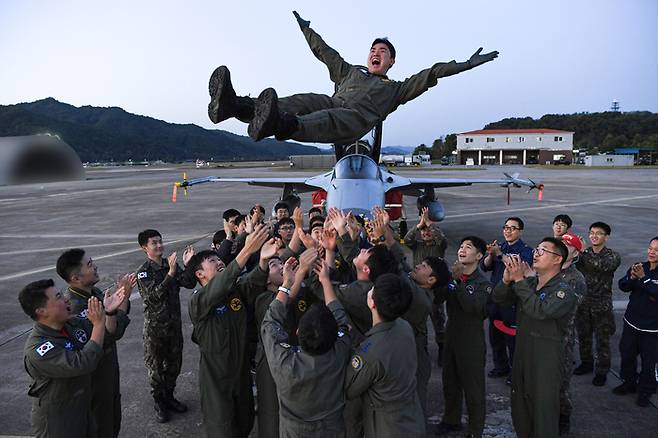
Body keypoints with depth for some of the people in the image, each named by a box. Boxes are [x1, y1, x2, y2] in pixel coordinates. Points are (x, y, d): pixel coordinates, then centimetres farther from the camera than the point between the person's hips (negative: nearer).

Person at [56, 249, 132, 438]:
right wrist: (123, 297, -28)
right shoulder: (75, 305, -31)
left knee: (113, 417, 26)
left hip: (108, 365, 8)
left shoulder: (94, 291, -4)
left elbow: (113, 318, 5)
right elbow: (113, 333, -33)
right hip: (95, 377, -8)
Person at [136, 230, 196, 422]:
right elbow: (154, 295, -26)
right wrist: (170, 274, -36)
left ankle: (169, 396, 36)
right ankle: (158, 401, 28)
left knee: (174, 363, 16)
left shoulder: (171, 264, -1)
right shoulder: (143, 272, -13)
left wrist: (188, 265, -26)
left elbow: (189, 284, -10)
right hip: (155, 326, -4)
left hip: (174, 323, 4)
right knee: (156, 365, 10)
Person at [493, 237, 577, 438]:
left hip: (546, 361, -6)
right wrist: (507, 279, -20)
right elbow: (498, 297, -2)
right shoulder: (528, 283, 4)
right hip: (521, 354, 6)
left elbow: (540, 310, -30)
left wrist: (519, 280, -27)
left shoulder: (564, 291, -14)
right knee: (519, 408, 21)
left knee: (543, 411, 7)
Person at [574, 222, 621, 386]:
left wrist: (583, 251, -40)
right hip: (582, 303, 3)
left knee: (603, 340, 9)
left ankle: (602, 371, 26)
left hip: (602, 306, -3)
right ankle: (586, 363, 37)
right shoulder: (583, 253, 2)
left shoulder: (613, 255, -8)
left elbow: (604, 265, -31)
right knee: (583, 336, 17)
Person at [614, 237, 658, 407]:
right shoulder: (640, 266, -1)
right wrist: (632, 278, -24)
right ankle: (629, 383, 38)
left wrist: (643, 277, -28)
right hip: (632, 322, 4)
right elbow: (622, 286, -6)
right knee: (627, 354, 17)